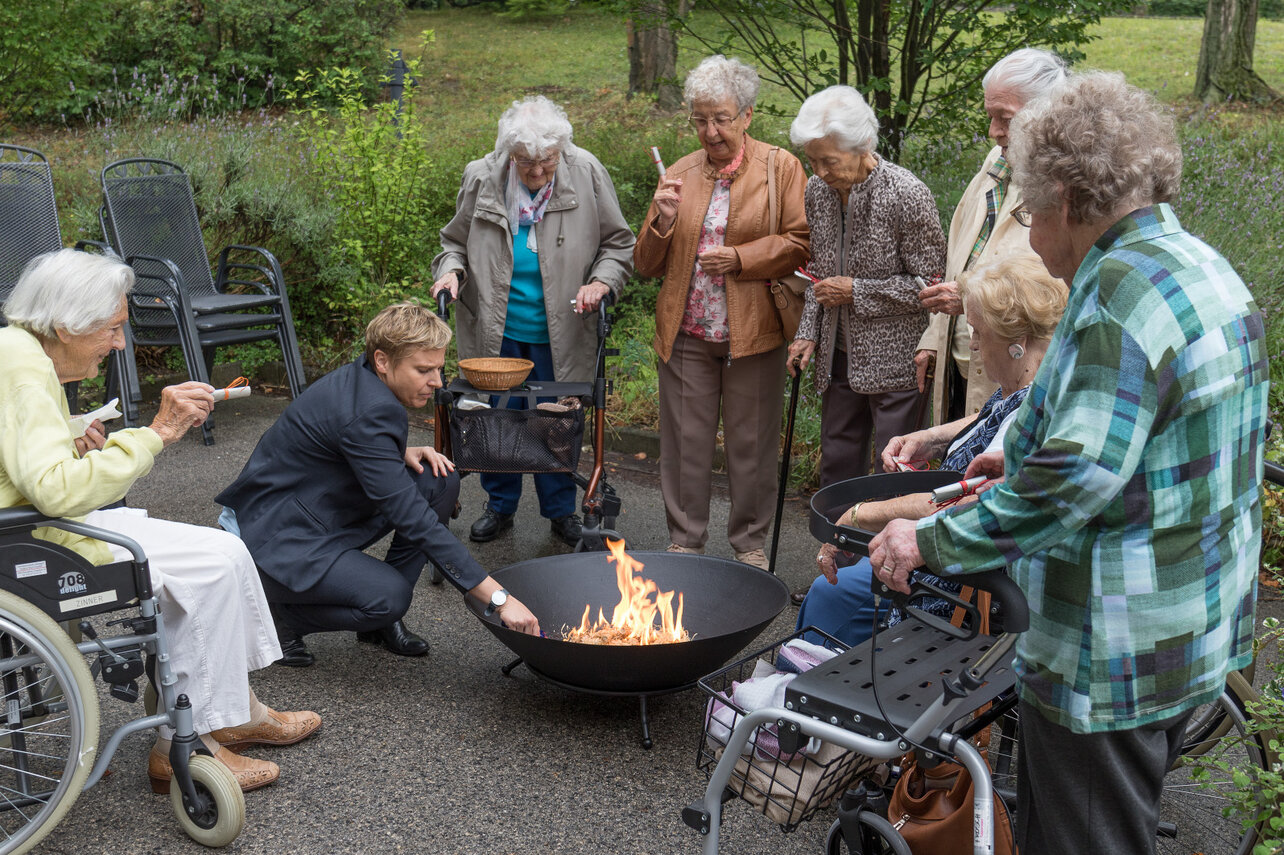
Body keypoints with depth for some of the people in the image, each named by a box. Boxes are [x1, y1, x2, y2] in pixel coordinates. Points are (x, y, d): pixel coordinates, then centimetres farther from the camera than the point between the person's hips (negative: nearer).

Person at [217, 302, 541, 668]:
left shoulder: (362, 379, 1)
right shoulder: (367, 412, -28)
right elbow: (414, 520, -31)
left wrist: (404, 454, -3)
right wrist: (499, 597, -32)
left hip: (321, 515, 10)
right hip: (275, 538, -10)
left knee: (440, 481, -3)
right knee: (389, 597, -31)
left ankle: (381, 620, 5)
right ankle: (279, 615, -4)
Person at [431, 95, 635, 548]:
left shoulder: (586, 173, -7)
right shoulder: (481, 178, -6)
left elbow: (619, 243, 3)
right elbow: (455, 241, 9)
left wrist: (602, 281, -14)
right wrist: (451, 270, -11)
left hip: (560, 330, -1)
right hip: (496, 328, 1)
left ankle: (561, 509, 27)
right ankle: (500, 505, 30)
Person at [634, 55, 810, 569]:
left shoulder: (780, 167, 1)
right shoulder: (679, 174, 8)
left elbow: (800, 243, -5)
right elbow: (646, 265, 9)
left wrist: (739, 258, -16)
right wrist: (663, 222, -10)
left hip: (753, 331, -2)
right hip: (685, 334, 3)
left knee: (751, 444, 8)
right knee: (685, 442, 8)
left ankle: (749, 541, 24)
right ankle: (684, 542, 22)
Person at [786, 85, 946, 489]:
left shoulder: (907, 195, -17)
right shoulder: (818, 190, 3)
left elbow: (930, 284, -13)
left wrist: (856, 291, -16)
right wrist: (808, 333, 6)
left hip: (895, 359, -6)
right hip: (839, 355, 6)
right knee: (836, 465, 14)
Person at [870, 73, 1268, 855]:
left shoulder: (1123, 292, -23)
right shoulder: (1204, 269, 10)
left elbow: (1072, 484, -29)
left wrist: (932, 542, -21)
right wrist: (1024, 449, 26)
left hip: (1113, 658, -10)